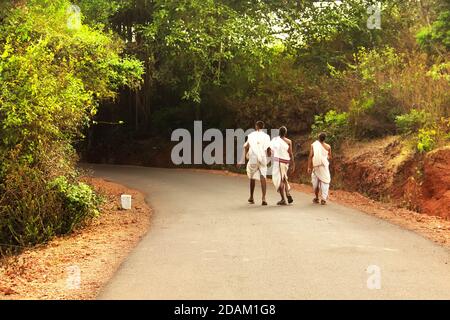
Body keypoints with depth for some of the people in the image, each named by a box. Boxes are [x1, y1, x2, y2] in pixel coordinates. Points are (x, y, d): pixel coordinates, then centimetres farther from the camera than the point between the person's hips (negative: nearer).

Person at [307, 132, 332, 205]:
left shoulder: (313, 145, -5)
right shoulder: (328, 146, -3)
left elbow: (310, 156, -9)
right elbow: (330, 157, 8)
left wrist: (309, 167, -7)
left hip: (315, 165, 1)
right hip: (324, 166, -1)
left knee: (316, 181, 15)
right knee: (324, 182, 5)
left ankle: (316, 198, 22)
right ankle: (323, 199, -2)